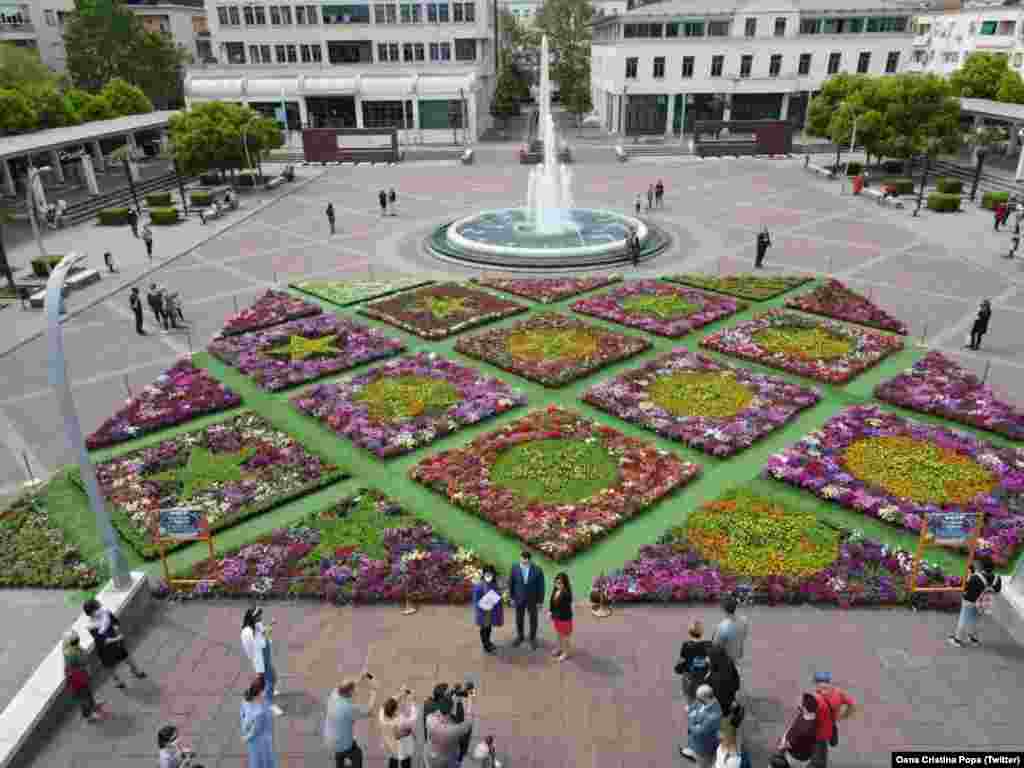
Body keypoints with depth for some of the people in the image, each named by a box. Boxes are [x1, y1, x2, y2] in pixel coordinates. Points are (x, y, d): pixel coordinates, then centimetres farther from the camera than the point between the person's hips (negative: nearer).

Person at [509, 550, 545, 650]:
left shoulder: (537, 570, -21)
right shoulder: (514, 568, -17)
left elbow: (541, 586, -12)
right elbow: (511, 583, -4)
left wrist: (540, 600, -7)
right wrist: (512, 597, 1)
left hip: (532, 599, -1)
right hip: (519, 599, 1)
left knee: (533, 619, 16)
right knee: (519, 619, 19)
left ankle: (533, 638, 38)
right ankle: (520, 636, 42)